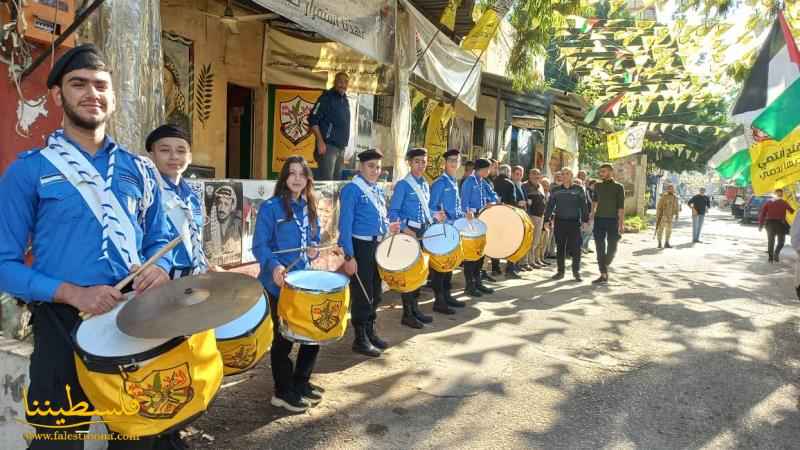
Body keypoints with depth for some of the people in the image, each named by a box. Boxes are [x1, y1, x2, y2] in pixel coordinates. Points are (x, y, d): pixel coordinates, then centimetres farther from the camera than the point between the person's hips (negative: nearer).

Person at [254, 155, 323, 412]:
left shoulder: (309, 208, 10)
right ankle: (283, 392, 21)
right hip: (279, 284, -7)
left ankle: (301, 382, 31)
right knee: (283, 337, 4)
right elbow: (259, 246, -15)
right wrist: (274, 266, -33)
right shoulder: (271, 207, -11)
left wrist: (314, 250, -5)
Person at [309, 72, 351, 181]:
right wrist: (320, 141, -20)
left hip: (341, 147, 8)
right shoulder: (327, 97, -7)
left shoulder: (345, 100, 16)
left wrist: (344, 144, 17)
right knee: (326, 180, -13)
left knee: (337, 180, 11)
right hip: (328, 146, -8)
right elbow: (313, 119, -14)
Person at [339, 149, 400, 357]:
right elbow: (345, 225, -17)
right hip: (361, 247, -8)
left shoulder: (379, 190, 12)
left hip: (378, 246, 8)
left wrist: (388, 227, 0)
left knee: (376, 293, 16)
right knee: (362, 294, 0)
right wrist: (349, 256, -22)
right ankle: (360, 339, 12)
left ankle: (370, 332, 31)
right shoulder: (351, 189, -13)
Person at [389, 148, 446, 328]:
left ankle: (415, 308, 24)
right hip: (409, 232, -8)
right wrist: (404, 228, -26)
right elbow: (393, 212, -14)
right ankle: (407, 314, 3)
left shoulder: (425, 185, 12)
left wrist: (434, 215, 4)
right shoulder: (402, 185, -11)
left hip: (424, 232, 8)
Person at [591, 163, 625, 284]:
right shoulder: (598, 186, 9)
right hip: (599, 219, 3)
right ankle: (603, 275, 4)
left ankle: (606, 265, 28)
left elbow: (621, 207, -8)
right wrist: (592, 214, 25)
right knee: (600, 247, 0)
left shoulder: (618, 187, -3)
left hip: (613, 220, -3)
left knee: (612, 248, -1)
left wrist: (621, 223, -13)